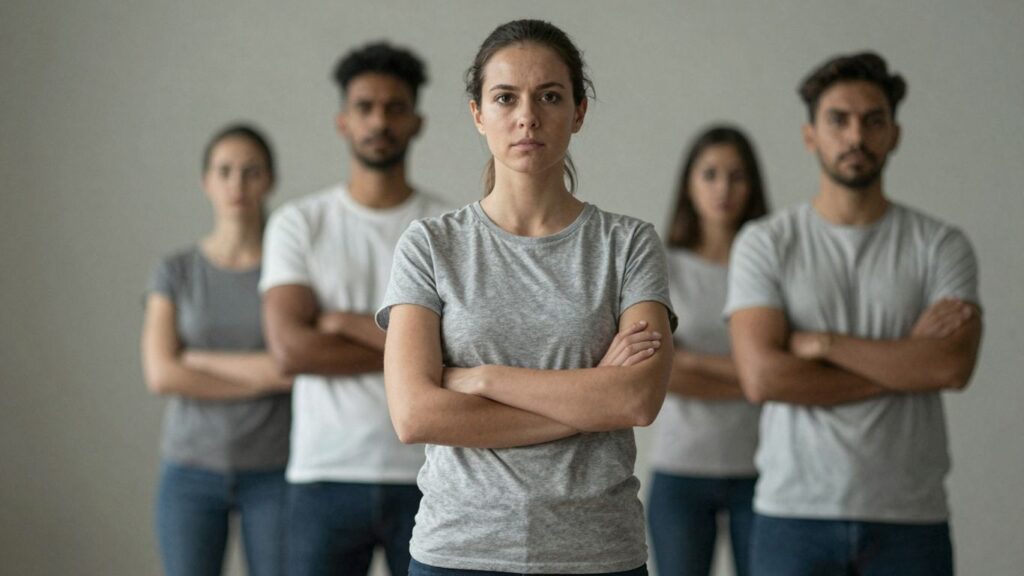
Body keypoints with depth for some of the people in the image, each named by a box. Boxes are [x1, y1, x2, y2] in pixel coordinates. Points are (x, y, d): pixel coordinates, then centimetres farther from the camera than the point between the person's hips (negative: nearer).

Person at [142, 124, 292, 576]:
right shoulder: (175, 273, 2)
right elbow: (160, 374, -10)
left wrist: (199, 359, -11)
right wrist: (264, 378, -12)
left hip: (274, 474, -1)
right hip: (192, 471, 1)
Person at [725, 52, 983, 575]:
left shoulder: (940, 246, 5)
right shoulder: (764, 244, 3)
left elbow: (953, 365, -11)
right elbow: (762, 376, -11)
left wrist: (823, 342, -11)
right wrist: (905, 361, -7)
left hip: (910, 517, 1)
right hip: (794, 511, -1)